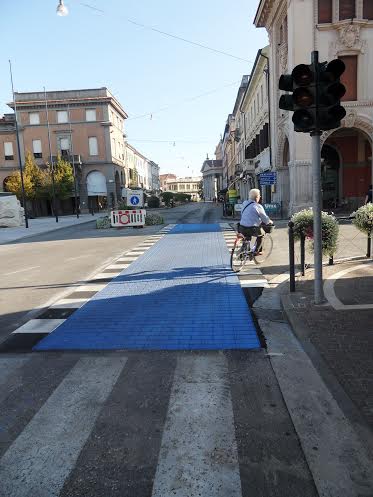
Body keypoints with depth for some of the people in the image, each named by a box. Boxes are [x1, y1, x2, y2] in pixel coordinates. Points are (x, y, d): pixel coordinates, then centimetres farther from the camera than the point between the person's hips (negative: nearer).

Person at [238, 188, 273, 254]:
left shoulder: (244, 203, 10)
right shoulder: (258, 206, -10)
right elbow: (265, 219, -3)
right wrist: (270, 221, 21)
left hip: (242, 229, 6)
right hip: (252, 229, -6)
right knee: (262, 233, 24)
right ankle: (257, 250, 23)